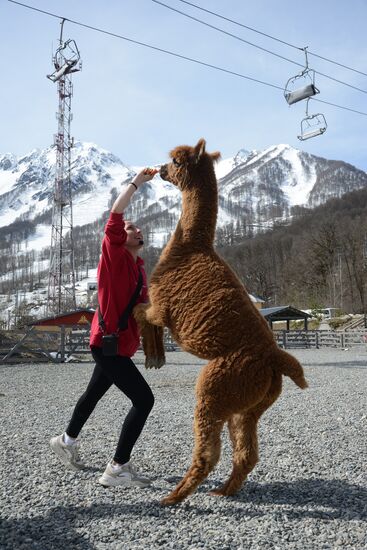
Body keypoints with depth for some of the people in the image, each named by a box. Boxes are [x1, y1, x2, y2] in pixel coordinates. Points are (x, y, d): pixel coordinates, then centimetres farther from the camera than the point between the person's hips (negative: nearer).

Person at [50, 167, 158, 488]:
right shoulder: (114, 254, -10)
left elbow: (142, 304, 20)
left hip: (120, 344, 10)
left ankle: (67, 441, 48)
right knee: (144, 399, -15)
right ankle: (118, 469, -8)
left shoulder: (138, 266, 14)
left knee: (94, 393, 25)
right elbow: (115, 216, -25)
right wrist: (137, 182, -22)